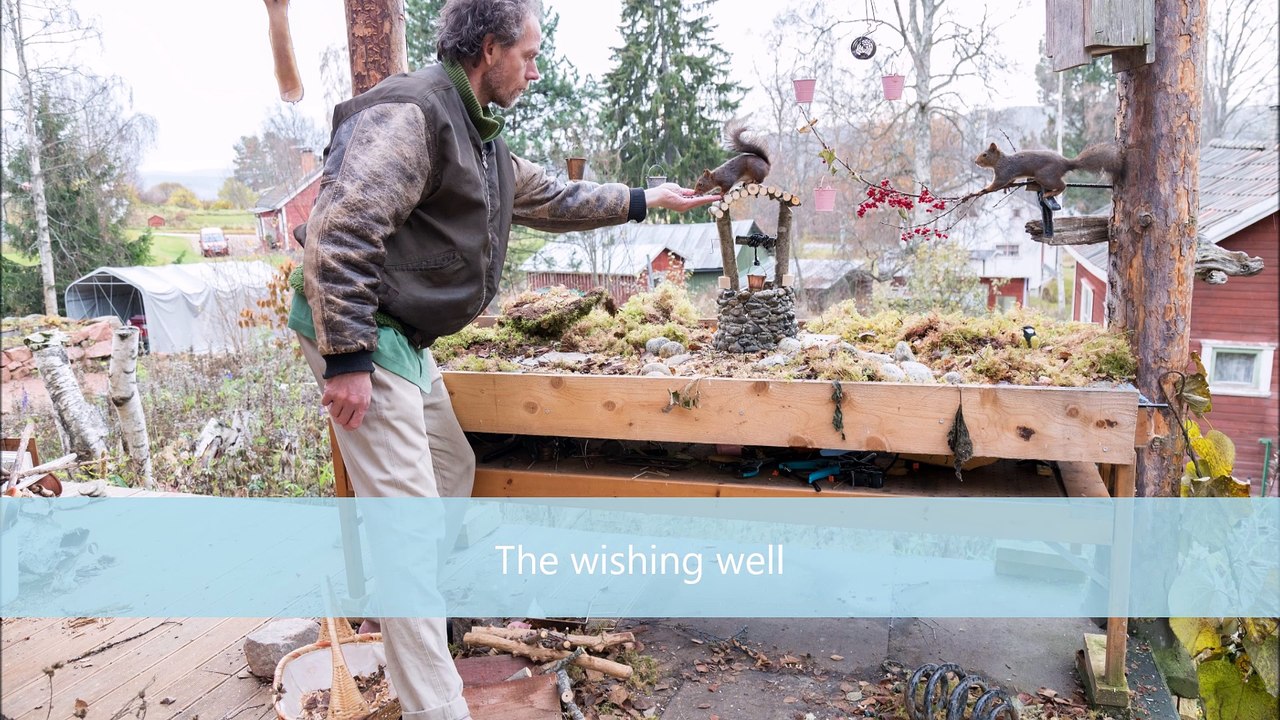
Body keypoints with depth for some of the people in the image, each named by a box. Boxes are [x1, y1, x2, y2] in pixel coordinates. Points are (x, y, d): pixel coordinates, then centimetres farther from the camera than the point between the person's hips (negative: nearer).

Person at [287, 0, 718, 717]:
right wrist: (347, 358, -29)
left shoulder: (479, 138, 16)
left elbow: (551, 197, 28)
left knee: (453, 471, 23)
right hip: (359, 335, -11)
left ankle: (418, 615, 43)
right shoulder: (411, 112, -17)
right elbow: (340, 230, -25)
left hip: (404, 338, 11)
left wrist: (645, 200, 31)